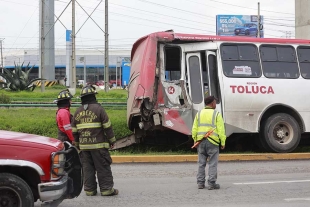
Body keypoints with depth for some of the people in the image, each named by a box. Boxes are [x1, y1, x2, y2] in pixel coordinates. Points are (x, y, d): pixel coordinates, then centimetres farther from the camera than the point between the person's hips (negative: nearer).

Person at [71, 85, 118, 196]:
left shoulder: (78, 112, 10)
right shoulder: (98, 109, -6)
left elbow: (74, 131, 14)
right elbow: (107, 126, -6)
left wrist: (77, 144, 23)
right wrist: (112, 140, 3)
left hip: (84, 145, 5)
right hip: (98, 144, -5)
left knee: (87, 168, 8)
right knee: (103, 167, -1)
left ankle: (89, 189, 9)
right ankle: (106, 189, -2)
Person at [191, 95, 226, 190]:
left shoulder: (199, 114, 9)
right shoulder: (216, 114, -4)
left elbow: (194, 129, 8)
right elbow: (221, 130, -7)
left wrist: (195, 140, 15)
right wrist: (223, 142, -2)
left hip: (201, 141, 4)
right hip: (212, 142, -4)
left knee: (201, 163, 10)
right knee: (213, 164, 0)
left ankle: (200, 183, 11)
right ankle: (211, 183, -2)